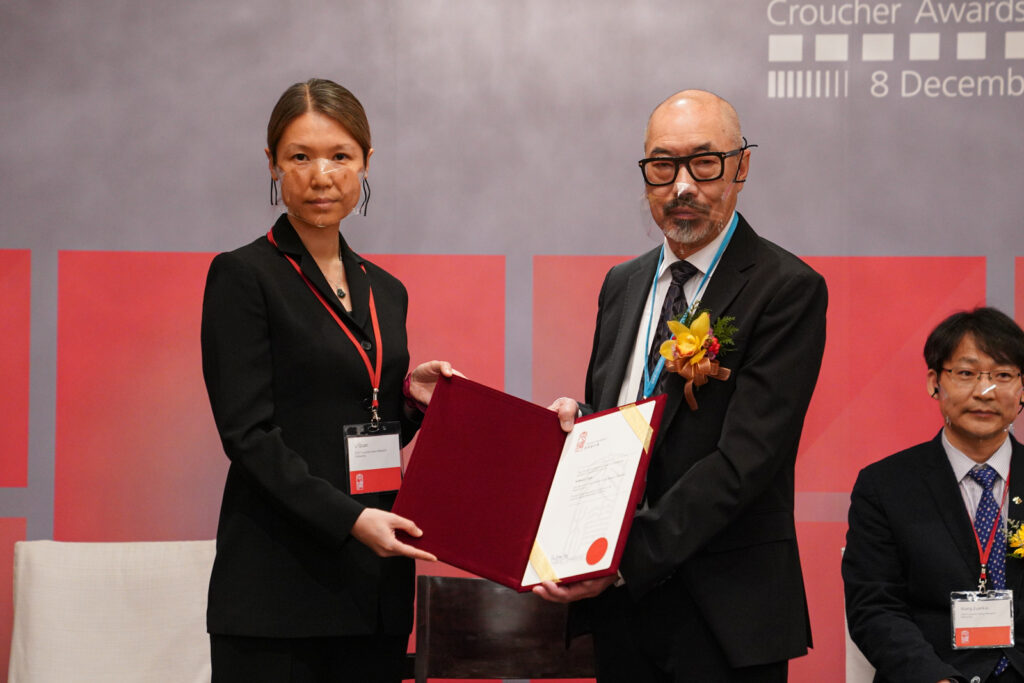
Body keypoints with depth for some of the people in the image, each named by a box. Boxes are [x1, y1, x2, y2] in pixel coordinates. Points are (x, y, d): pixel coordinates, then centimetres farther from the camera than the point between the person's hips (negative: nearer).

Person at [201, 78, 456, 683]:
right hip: (280, 585, -6)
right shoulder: (243, 277, -4)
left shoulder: (385, 291, 16)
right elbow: (248, 433, -12)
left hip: (375, 586, 6)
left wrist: (412, 399, 1)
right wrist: (347, 517, -21)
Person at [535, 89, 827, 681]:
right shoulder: (623, 284, 13)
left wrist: (626, 558, -24)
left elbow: (745, 459, -18)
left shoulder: (788, 289, -10)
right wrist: (575, 420, -3)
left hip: (723, 612, -5)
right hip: (618, 601, 6)